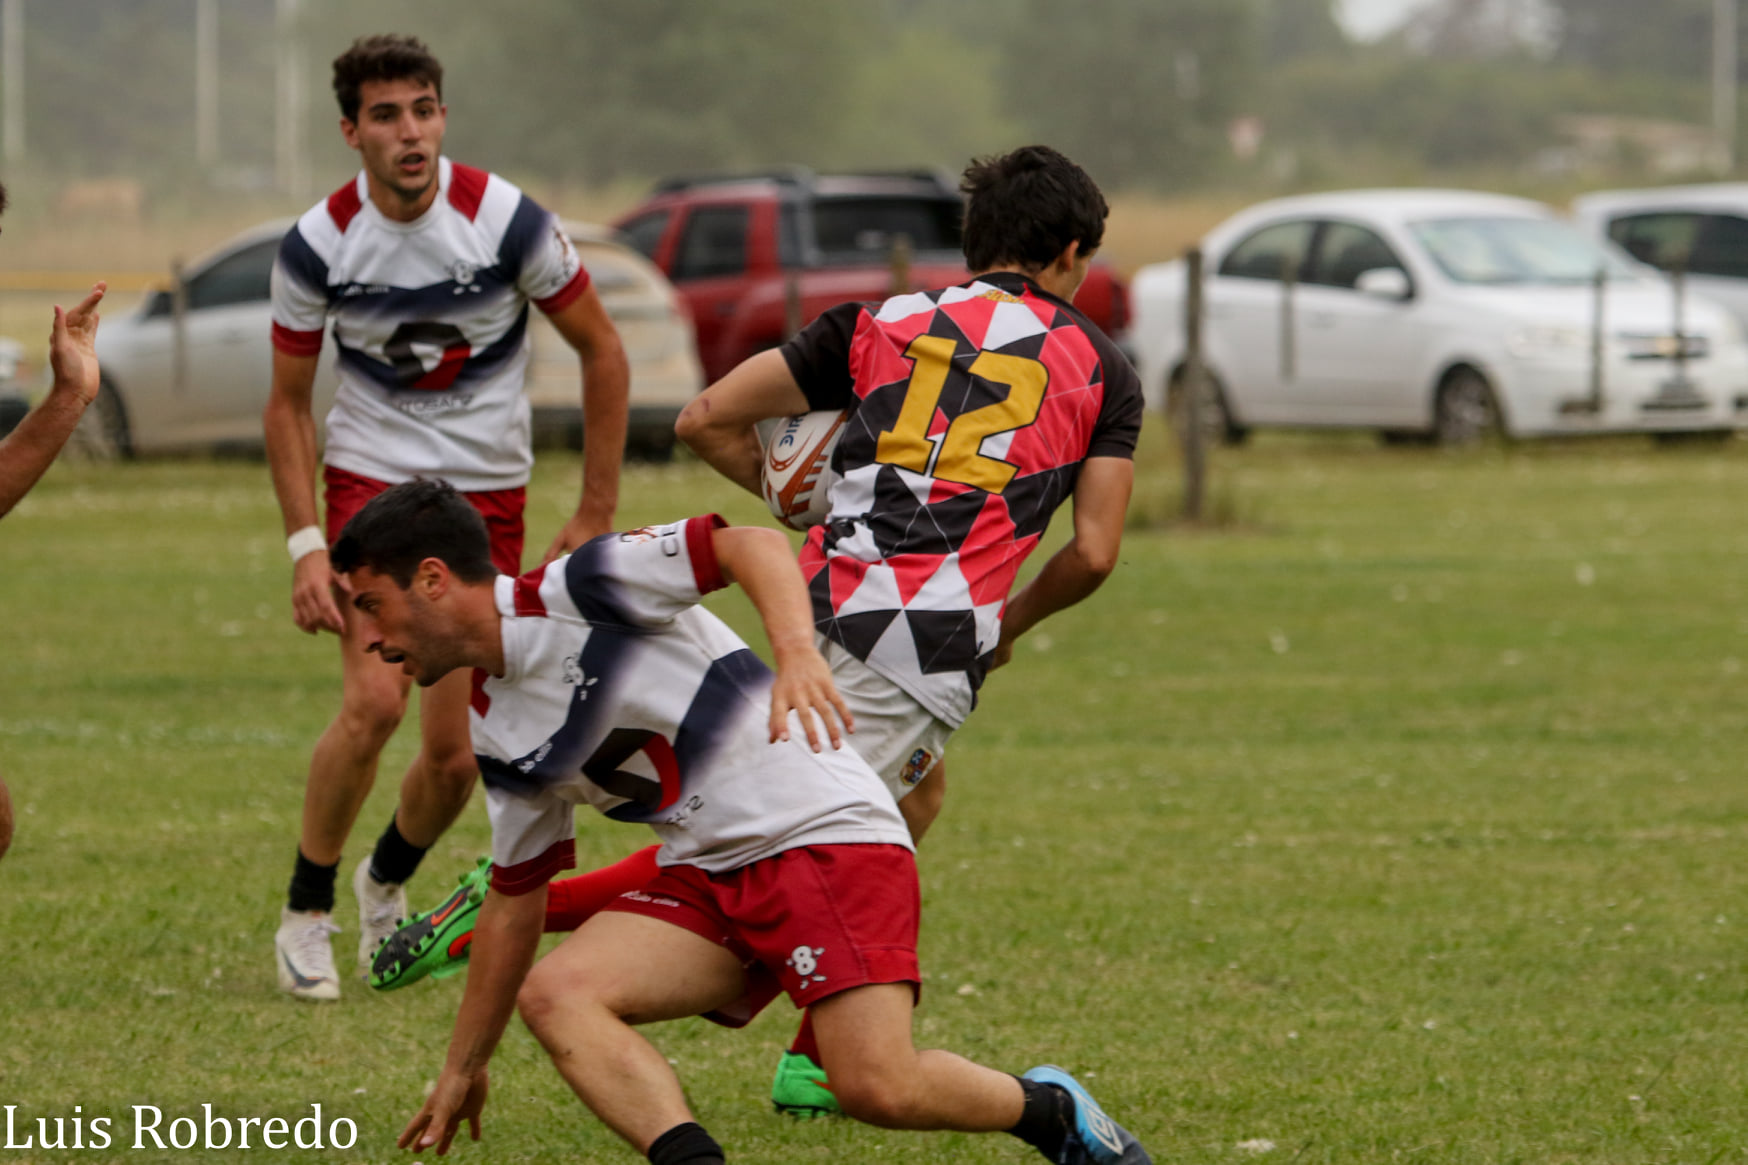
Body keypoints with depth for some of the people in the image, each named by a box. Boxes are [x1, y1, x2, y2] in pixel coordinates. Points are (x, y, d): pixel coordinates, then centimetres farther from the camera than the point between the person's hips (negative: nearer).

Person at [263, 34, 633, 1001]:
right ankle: (305, 914, -3)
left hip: (486, 494, 1)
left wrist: (597, 513, -3)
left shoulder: (507, 221, -15)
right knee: (374, 702, -22)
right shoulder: (318, 245, -11)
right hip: (369, 478, 0)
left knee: (455, 755, -3)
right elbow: (287, 404, 1)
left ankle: (387, 882, 30)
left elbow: (602, 351, -2)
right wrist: (304, 546, -8)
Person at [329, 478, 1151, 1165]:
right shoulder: (496, 734, 12)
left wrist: (797, 652, -35)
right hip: (706, 878, 8)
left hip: (824, 833, -7)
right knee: (553, 993, -16)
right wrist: (462, 1068, 26)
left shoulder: (581, 591, -10)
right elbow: (515, 898, 22)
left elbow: (752, 546, -16)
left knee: (878, 1088, -22)